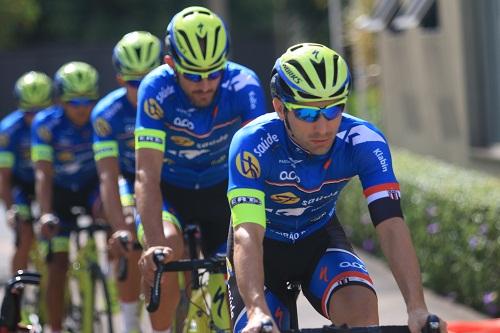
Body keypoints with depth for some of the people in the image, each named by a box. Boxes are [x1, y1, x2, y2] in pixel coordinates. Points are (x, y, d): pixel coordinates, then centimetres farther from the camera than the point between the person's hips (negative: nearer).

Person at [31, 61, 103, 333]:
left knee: (104, 209, -34)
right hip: (60, 191, -1)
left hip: (91, 185, 1)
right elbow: (44, 173, -31)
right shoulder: (45, 123, -25)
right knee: (58, 264, -5)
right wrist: (45, 214, -43)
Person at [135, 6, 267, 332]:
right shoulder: (157, 89, -29)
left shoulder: (244, 85, -26)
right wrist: (155, 244, -48)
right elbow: (147, 175, -35)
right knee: (169, 248, -30)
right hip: (169, 189, -2)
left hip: (220, 188, 2)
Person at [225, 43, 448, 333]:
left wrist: (417, 307, -46)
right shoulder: (253, 144, -33)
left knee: (362, 307, -27)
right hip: (265, 246, -1)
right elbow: (247, 234, -42)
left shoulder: (363, 142, -26)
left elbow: (391, 224, -33)